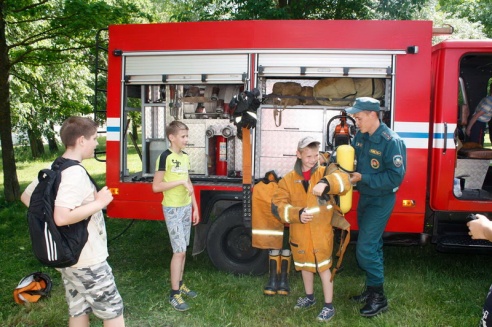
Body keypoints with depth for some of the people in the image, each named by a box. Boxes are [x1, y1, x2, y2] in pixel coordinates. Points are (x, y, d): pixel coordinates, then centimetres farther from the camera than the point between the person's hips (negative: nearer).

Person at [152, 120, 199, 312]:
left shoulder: (185, 157, 9)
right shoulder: (165, 157, -14)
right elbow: (156, 186, -17)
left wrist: (195, 207, 14)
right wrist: (180, 181, -21)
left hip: (186, 207, 7)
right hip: (172, 209, -7)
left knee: (183, 249, 15)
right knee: (179, 251, -5)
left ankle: (180, 283, 30)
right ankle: (174, 294, 6)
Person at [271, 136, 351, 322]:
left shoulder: (325, 173, -5)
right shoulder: (289, 179, -2)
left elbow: (344, 180, -24)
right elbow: (277, 205, -9)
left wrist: (327, 183, -44)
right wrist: (297, 214, -24)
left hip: (321, 233, -2)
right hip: (300, 234, 3)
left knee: (323, 267, 7)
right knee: (304, 265, 20)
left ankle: (329, 306, 23)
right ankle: (309, 297, 42)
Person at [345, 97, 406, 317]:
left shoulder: (391, 141, -22)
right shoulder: (360, 136, 0)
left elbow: (395, 176, -24)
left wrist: (363, 178, -23)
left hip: (381, 200, -8)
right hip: (365, 196, 8)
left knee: (365, 249, -7)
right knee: (373, 245, 18)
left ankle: (378, 298, 10)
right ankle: (372, 289, 33)